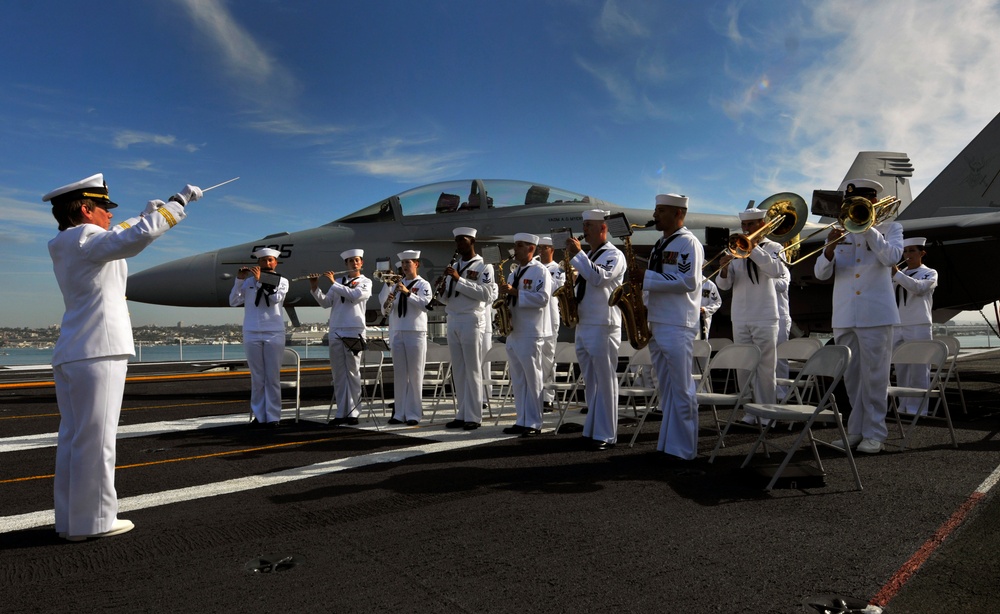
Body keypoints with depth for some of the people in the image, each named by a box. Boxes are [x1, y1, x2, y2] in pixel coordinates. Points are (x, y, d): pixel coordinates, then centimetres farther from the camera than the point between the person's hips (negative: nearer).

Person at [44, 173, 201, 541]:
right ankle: (93, 521, 3)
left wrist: (145, 215, 36)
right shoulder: (87, 241, -11)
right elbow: (139, 237, -27)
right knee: (95, 440, -4)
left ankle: (70, 520, 17)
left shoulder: (66, 246, 16)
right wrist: (179, 201, -18)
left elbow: (115, 240, 34)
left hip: (70, 355, 9)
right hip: (97, 353, -9)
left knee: (72, 438, 11)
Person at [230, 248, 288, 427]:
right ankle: (259, 415, 9)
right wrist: (239, 280, -5)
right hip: (252, 334, 1)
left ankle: (273, 416, 3)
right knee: (257, 378, 3)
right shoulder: (249, 282, 10)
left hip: (274, 334, -1)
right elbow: (233, 302, 3)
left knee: (273, 377, -1)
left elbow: (276, 298, -10)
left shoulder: (281, 281, 9)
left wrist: (260, 280, -10)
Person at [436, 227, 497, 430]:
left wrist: (459, 280, -19)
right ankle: (462, 414, 14)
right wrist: (440, 292, -5)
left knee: (472, 370, -4)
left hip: (472, 321, -6)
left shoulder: (484, 267, -3)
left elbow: (486, 294, -17)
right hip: (453, 321, 7)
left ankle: (474, 416, 1)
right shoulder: (453, 267, 16)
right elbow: (446, 298, 17)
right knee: (458, 370, 8)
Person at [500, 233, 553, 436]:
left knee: (532, 379, -3)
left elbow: (542, 297, -18)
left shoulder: (540, 271, -5)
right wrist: (504, 298, 2)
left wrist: (516, 292, -19)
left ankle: (534, 423, 4)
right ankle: (522, 421, 17)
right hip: (513, 332, 8)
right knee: (517, 380, 10)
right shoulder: (513, 274, 19)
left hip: (531, 333, -8)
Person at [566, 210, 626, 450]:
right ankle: (592, 430, 19)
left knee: (605, 383, -4)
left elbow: (598, 278, -22)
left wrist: (577, 254, -16)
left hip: (603, 327, -8)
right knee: (590, 383, 12)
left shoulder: (614, 255, -5)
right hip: (583, 326, 8)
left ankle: (606, 436, 2)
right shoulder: (587, 256, 19)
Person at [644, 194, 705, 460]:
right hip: (656, 325, 9)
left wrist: (646, 279, -17)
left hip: (677, 327, -9)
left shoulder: (688, 243, -7)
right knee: (666, 389, 12)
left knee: (681, 390, -4)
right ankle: (667, 444, 20)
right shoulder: (661, 244, 19)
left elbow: (688, 281, -19)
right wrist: (645, 308, 9)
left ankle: (684, 449, 3)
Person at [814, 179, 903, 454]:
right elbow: (821, 273, 4)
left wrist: (868, 227, -14)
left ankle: (874, 433, 7)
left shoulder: (889, 227, 7)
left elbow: (891, 257, -13)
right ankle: (855, 430, 19)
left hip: (875, 315, -3)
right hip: (843, 316, 3)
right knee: (850, 377, 9)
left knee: (874, 376, -2)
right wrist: (829, 250, -16)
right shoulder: (840, 232, 13)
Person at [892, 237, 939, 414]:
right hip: (897, 327, 5)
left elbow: (919, 288, -15)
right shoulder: (900, 275, 19)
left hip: (919, 326, -5)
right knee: (901, 370, 6)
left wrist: (896, 273, -22)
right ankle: (904, 405, 12)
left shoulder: (929, 273, 6)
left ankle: (917, 408, -5)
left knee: (918, 369, -6)